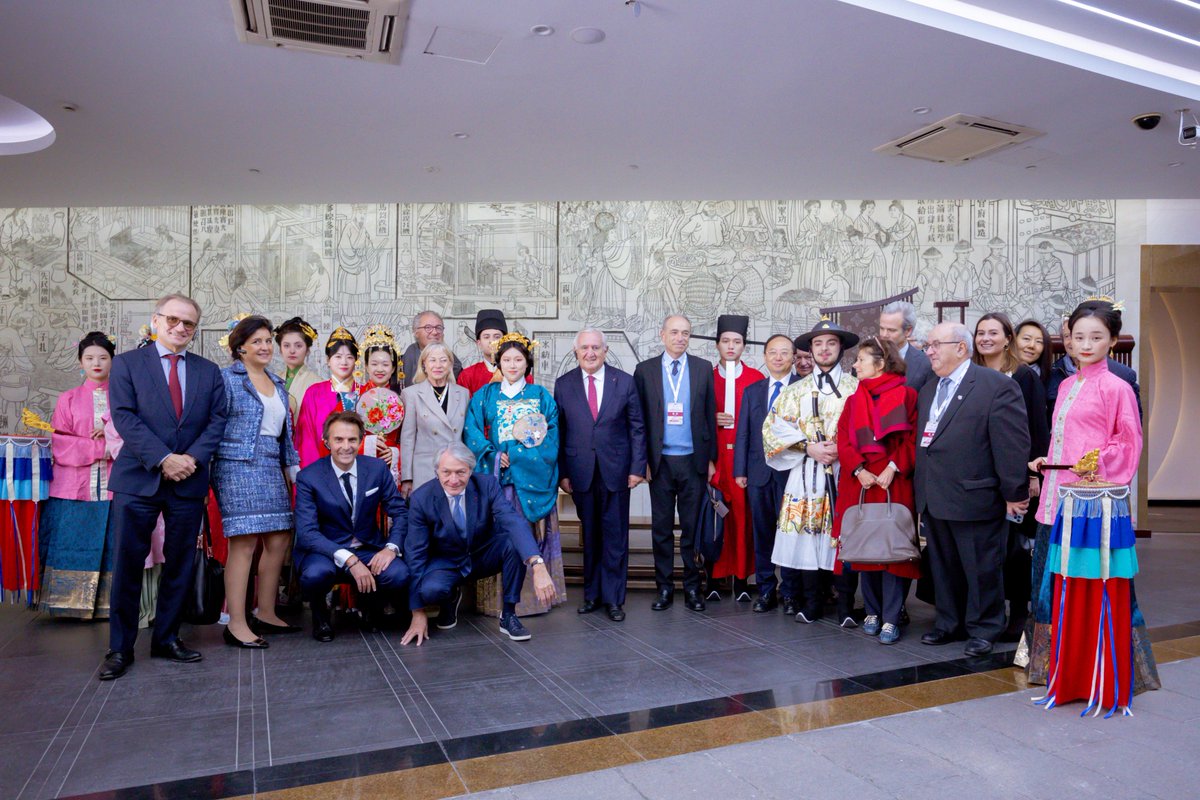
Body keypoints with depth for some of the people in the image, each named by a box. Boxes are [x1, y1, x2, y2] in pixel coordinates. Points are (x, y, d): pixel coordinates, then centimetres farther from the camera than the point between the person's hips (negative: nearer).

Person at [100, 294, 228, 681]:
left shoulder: (209, 371, 12)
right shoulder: (127, 363, 4)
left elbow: (217, 420, 5)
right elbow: (124, 417, -6)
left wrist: (193, 457, -11)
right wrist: (163, 459, -16)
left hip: (189, 480, 3)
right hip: (137, 479, -2)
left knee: (180, 564, 8)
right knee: (128, 564, 1)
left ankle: (167, 638, 22)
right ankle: (120, 648, 13)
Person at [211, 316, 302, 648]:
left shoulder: (278, 384, 19)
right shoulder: (227, 378, 0)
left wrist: (293, 466, 17)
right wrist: (208, 470, -10)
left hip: (272, 469, 7)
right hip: (238, 467, -7)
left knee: (278, 541, 5)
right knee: (245, 542, -9)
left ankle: (266, 614, 17)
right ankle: (236, 624, -3)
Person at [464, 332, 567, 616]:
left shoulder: (541, 396, 10)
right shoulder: (484, 395, 10)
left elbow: (552, 433, 2)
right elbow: (471, 432, 1)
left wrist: (517, 454, -10)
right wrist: (494, 456, -13)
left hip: (532, 479, 0)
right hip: (496, 476, 0)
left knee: (530, 535, -1)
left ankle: (533, 595, 8)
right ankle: (498, 600, 4)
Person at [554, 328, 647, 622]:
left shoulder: (625, 382, 1)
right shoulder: (563, 384, 3)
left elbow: (637, 428, 3)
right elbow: (559, 432, 4)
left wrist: (637, 467, -2)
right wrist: (562, 472, 0)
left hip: (615, 472, 0)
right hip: (581, 473, 1)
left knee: (615, 537, 4)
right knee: (589, 537, 10)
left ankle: (613, 598, 17)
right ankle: (592, 594, 24)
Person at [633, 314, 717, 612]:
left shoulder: (703, 369, 5)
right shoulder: (645, 370, 4)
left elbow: (710, 415, 5)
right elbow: (640, 418, 4)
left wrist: (711, 458, 2)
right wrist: (642, 460, -1)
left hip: (693, 460, 0)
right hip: (660, 461, 0)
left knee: (693, 527, 6)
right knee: (661, 528, 7)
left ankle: (692, 587, 18)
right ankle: (664, 587, 17)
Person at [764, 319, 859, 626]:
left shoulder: (857, 387, 8)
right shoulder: (796, 390, 13)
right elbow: (774, 425, 4)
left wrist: (842, 448, -13)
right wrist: (810, 447, -7)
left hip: (845, 472, -2)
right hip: (806, 474, 2)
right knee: (806, 537, 1)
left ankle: (846, 606, 10)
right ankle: (811, 604, 13)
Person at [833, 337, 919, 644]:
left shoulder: (906, 395, 1)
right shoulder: (854, 399, 13)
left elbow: (912, 439, -4)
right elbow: (844, 440, 5)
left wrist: (893, 468, -16)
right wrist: (859, 470, -11)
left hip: (893, 483, -4)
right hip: (860, 482, 4)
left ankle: (890, 619, 2)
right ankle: (872, 611, 18)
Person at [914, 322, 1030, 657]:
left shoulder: (998, 386, -10)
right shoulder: (928, 390, 14)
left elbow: (1012, 444, -13)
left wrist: (1014, 493, -14)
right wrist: (921, 489, 13)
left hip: (975, 499, -7)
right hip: (933, 500, 7)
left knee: (981, 569, 7)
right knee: (943, 566, 16)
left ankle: (983, 629, 23)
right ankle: (949, 624, 30)